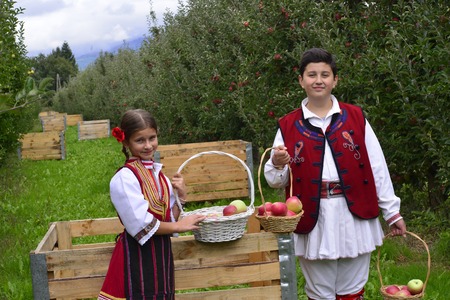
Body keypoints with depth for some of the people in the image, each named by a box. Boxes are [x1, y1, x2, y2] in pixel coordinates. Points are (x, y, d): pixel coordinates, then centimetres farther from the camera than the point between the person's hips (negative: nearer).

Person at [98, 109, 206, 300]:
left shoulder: (158, 174, 9)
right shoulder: (124, 178, -14)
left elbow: (170, 218, 11)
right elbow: (142, 224, -17)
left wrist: (181, 196, -5)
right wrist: (178, 226, -7)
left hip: (161, 253, 7)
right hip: (138, 256, -7)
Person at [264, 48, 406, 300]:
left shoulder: (355, 117, 3)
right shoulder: (288, 126, 2)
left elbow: (377, 167, 4)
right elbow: (277, 181, 3)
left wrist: (392, 210, 4)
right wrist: (277, 165, -19)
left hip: (355, 217, 0)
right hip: (314, 221, 0)